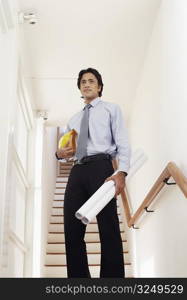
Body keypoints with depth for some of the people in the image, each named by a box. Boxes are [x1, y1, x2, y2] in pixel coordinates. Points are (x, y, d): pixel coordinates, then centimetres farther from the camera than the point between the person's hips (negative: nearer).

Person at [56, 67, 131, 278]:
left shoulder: (111, 109, 14)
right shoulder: (74, 119, 29)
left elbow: (123, 143, 2)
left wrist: (121, 171, -16)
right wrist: (60, 154, 3)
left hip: (101, 167, -5)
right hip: (77, 171, 5)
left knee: (108, 228, -9)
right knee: (72, 229, -1)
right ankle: (79, 279, 5)